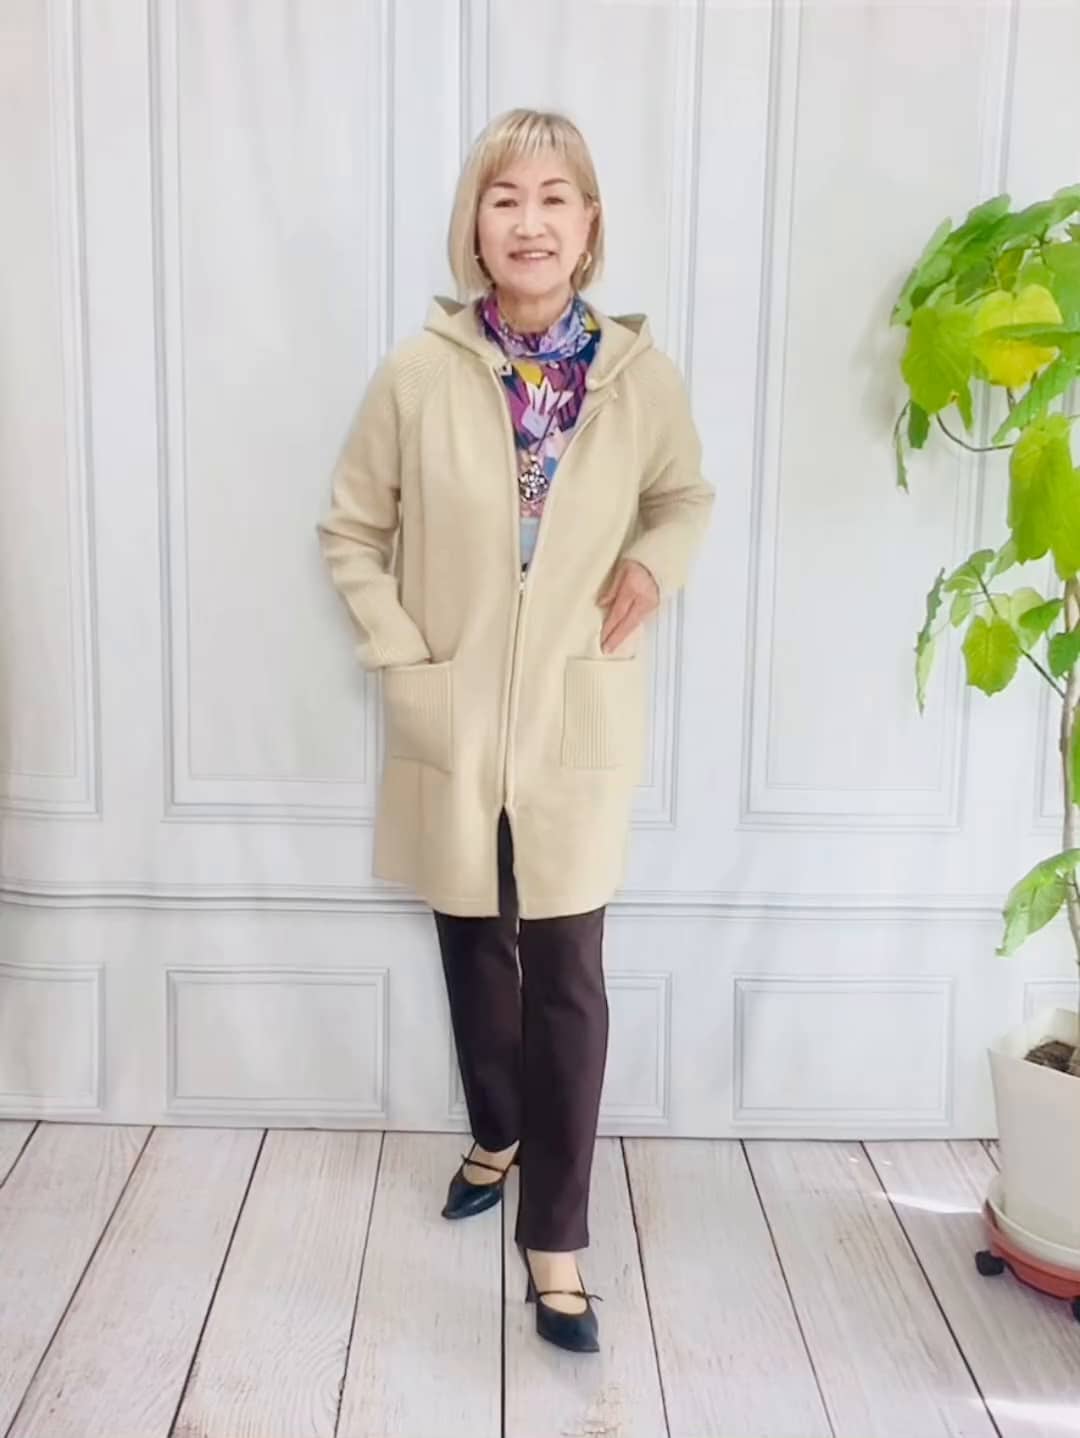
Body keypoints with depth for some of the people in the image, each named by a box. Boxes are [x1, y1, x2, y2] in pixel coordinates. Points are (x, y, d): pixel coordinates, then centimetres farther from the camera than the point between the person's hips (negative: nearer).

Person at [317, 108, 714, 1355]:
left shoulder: (640, 374, -5)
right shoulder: (417, 374, -8)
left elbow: (686, 495, 13)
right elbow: (350, 531, 2)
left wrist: (655, 563, -8)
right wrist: (399, 657, -7)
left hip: (578, 723, 0)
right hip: (454, 721, 1)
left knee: (566, 975, 1)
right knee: (476, 951, 17)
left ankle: (555, 1239, 14)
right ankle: (497, 1135, 44)